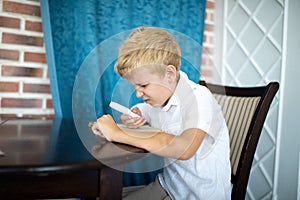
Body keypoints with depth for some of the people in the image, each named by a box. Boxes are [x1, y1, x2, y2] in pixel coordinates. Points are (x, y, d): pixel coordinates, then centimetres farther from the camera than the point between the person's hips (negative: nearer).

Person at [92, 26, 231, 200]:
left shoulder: (199, 97, -22)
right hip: (167, 186, 6)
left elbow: (184, 148, -38)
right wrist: (131, 118, -7)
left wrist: (117, 134, -32)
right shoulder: (157, 97, -2)